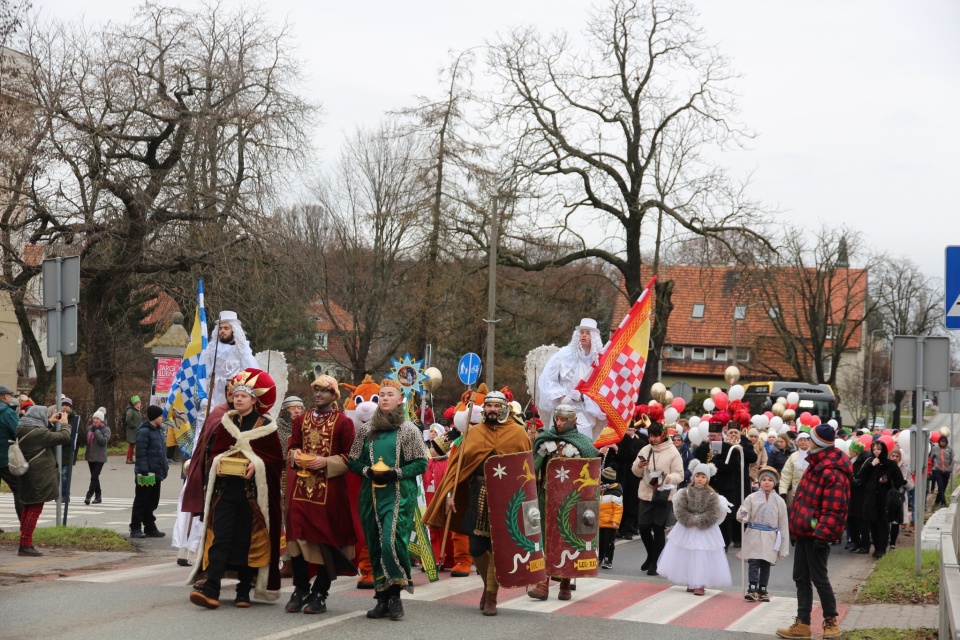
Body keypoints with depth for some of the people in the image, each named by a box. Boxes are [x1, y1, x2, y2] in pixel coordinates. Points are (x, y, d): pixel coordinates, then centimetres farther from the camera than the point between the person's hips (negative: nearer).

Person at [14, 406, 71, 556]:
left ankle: (25, 543, 24)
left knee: (28, 508, 17)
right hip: (38, 477, -9)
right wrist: (64, 424, -1)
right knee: (35, 509, -3)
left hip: (27, 475, 9)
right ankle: (25, 545, -3)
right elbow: (64, 437, -18)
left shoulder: (22, 429, 4)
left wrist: (50, 422, 19)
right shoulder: (38, 433, -22)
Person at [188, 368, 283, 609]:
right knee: (219, 539, -8)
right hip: (225, 489, 2)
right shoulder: (225, 423, 13)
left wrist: (257, 465, -16)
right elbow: (213, 452, 15)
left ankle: (244, 592, 11)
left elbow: (275, 458, 2)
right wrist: (218, 464, -6)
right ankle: (211, 590, -16)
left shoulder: (265, 425, 3)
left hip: (253, 492, -2)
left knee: (248, 542, 2)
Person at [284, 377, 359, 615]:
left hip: (329, 490, -4)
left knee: (326, 538, -1)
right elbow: (291, 448, 19)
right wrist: (297, 456, -2)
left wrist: (326, 462, -15)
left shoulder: (343, 423, 0)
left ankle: (320, 594, 7)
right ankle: (300, 590, 12)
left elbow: (349, 457, -2)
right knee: (297, 535, 0)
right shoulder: (301, 420, 15)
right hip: (301, 487, 4)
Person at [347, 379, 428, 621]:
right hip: (371, 495, 4)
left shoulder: (409, 430, 2)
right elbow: (353, 461, 12)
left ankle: (395, 595, -8)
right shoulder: (366, 430, 11)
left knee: (392, 541, -19)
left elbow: (421, 463, -1)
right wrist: (369, 471, -7)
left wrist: (396, 473, -13)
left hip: (399, 495, -4)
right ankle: (383, 598, 11)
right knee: (375, 546, 4)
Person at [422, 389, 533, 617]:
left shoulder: (517, 433, 2)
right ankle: (488, 584, 30)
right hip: (478, 497, 2)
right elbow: (457, 463, 5)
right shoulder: (473, 433, 8)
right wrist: (449, 493, -4)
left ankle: (491, 597, 7)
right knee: (476, 548, 5)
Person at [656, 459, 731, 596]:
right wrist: (691, 520, -20)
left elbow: (713, 515, -14)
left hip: (705, 531, -2)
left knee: (702, 557, -4)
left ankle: (700, 585, 1)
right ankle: (691, 583, 21)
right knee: (686, 556, 8)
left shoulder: (712, 496, -7)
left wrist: (698, 521, -19)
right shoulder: (686, 492, -2)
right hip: (686, 530, 2)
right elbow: (680, 510, -9)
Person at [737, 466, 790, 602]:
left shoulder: (779, 501, 3)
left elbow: (783, 524, 5)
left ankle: (762, 591, 15)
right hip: (754, 536, -1)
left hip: (770, 538, 1)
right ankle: (752, 589, -6)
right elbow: (741, 516, 0)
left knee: (766, 565, 7)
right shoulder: (752, 498, 1)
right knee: (753, 563, -7)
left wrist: (784, 547, 4)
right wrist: (743, 516, -27)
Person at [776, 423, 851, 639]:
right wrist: (796, 527, 21)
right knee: (801, 577, 11)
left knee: (818, 578, -1)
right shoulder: (816, 465, 12)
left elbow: (833, 509, -23)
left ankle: (831, 621, 13)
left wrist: (822, 533, -25)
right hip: (804, 531, 10)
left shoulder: (832, 473, -20)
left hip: (815, 533, -10)